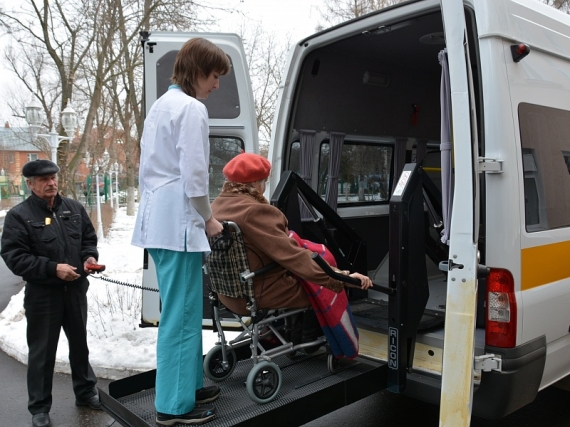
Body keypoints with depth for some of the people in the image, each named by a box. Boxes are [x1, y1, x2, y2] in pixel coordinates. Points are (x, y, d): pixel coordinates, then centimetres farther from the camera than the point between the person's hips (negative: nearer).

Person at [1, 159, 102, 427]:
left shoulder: (74, 208, 6)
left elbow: (89, 237, 16)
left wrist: (90, 257, -5)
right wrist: (53, 268, -21)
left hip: (76, 290, 4)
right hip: (42, 295, -4)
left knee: (79, 344, 18)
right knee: (42, 352, 7)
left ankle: (85, 392, 36)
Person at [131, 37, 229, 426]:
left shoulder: (162, 105, 18)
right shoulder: (192, 108, -11)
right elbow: (194, 176, -17)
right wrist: (208, 219, -3)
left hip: (157, 220, 10)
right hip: (179, 222, -10)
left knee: (181, 310, 16)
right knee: (181, 314, -1)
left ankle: (187, 384, 29)